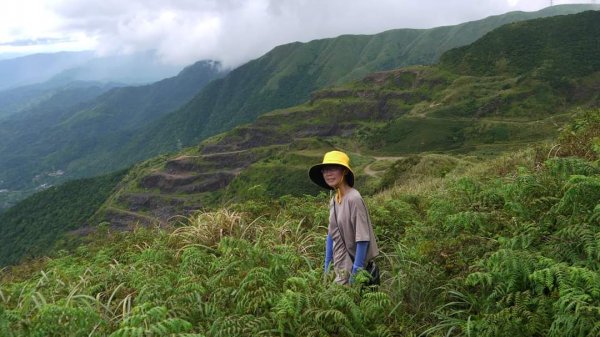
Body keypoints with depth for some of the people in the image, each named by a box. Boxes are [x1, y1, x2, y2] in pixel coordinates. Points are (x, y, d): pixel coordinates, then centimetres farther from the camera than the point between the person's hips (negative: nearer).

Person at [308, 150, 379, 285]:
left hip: (351, 267, -7)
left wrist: (355, 274, -19)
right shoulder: (333, 201, 5)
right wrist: (326, 268, 13)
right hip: (339, 268, 7)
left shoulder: (354, 199, -19)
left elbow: (362, 238, -20)